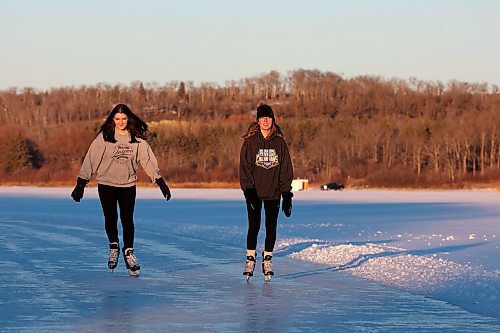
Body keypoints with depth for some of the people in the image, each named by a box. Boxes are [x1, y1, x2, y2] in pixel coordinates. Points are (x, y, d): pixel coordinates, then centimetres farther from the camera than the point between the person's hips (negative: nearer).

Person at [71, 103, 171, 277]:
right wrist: (81, 183, -14)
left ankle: (129, 252, 15)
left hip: (128, 185, 1)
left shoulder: (137, 138, -3)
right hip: (106, 184, -1)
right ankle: (113, 247, 29)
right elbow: (91, 159, -10)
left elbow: (148, 159, -1)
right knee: (110, 218, 5)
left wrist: (160, 182, -5)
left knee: (127, 219, -1)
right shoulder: (104, 137, -9)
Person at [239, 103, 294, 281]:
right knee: (254, 226, -2)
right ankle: (250, 259, 9)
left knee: (271, 227, 3)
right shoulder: (250, 142, -2)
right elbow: (244, 167, -5)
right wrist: (248, 190, -15)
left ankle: (267, 259, 15)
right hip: (254, 193, -2)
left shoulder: (279, 142, 4)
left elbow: (286, 169, 6)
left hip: (273, 193, 2)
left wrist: (287, 195, 1)